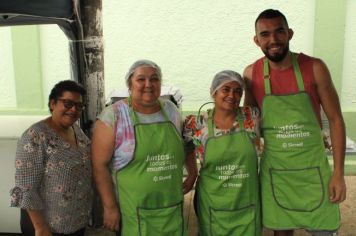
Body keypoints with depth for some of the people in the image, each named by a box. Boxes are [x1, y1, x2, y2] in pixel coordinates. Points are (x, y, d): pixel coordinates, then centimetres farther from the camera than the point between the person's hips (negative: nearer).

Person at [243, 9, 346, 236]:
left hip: (314, 168, -1)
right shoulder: (252, 74, -5)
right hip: (275, 171, 1)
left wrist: (339, 172, -7)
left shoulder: (315, 68, -10)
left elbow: (336, 119, -4)